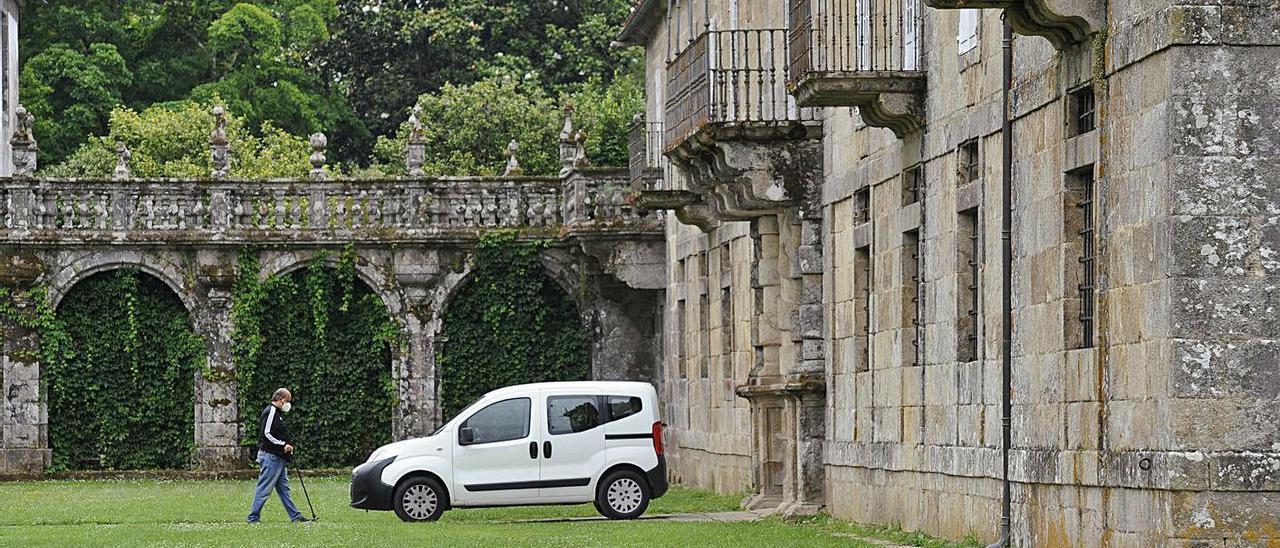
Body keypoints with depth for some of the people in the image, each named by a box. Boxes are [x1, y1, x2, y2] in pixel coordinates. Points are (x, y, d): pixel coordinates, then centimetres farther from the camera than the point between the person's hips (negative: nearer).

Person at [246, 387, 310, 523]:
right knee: (264, 488, -7)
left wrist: (288, 445, 11)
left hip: (278, 458, 11)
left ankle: (295, 516, 14)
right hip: (270, 456, -11)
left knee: (284, 489, 12)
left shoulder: (278, 413, 20)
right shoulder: (271, 411, -12)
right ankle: (253, 517, -3)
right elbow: (266, 433, -21)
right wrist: (283, 445, -18)